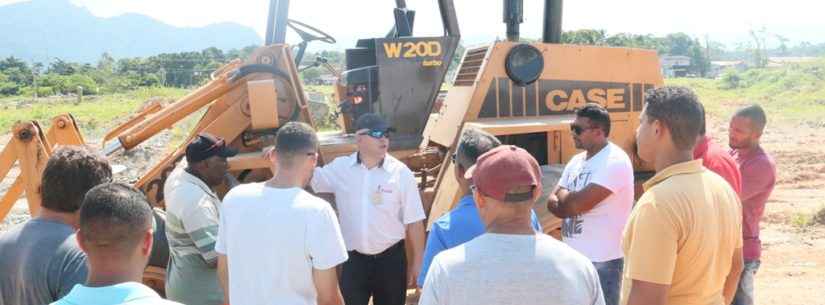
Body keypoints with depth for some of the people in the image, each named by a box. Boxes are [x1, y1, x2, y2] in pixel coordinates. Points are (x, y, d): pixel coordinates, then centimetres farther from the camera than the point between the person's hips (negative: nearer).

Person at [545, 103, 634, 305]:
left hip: (601, 260, -8)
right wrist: (570, 201, -13)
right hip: (573, 256, 8)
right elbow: (552, 203, 8)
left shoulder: (614, 161, -17)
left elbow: (576, 204, -23)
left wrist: (563, 195, -2)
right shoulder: (576, 161, 11)